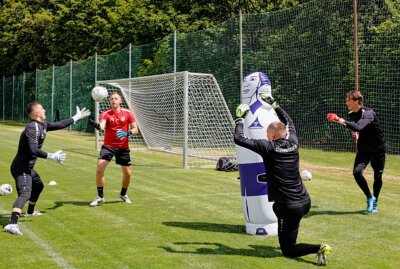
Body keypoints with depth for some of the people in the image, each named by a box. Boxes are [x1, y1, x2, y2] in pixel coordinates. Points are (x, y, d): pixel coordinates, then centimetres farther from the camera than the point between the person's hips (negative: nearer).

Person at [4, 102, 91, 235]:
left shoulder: (42, 125, 9)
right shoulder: (32, 128, -21)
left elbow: (59, 125, 23)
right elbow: (33, 151, -30)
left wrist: (77, 117, 29)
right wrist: (52, 156, -27)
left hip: (28, 168, 11)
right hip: (21, 168, -11)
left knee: (38, 185, 32)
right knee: (25, 193, -26)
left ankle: (30, 211, 53)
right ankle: (12, 223, -43)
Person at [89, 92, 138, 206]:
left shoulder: (127, 113, -3)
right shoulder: (106, 114, -8)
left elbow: (135, 129, -1)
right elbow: (102, 126, -27)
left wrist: (128, 133, -23)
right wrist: (97, 126, -51)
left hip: (123, 147, 2)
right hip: (108, 146, -1)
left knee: (127, 173, 7)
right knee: (99, 170, -13)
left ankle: (123, 194, 34)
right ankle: (100, 197, 3)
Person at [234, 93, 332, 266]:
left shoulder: (268, 147, -13)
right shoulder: (293, 143, 2)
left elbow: (238, 139, -10)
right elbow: (288, 122, 23)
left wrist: (240, 117, 3)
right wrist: (273, 103, 29)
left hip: (290, 208, -7)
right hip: (305, 201, 7)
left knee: (288, 250, 4)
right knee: (277, 206, 41)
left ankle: (318, 248, -16)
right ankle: (288, 236, 46)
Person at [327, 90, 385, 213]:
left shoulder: (368, 113, -24)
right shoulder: (351, 114, -2)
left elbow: (359, 127, -44)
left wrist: (342, 121, -51)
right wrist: (354, 134, 1)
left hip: (378, 150, -4)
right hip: (363, 149, 4)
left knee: (377, 176, 5)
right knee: (357, 172, -18)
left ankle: (374, 202, 27)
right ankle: (369, 198, 0)